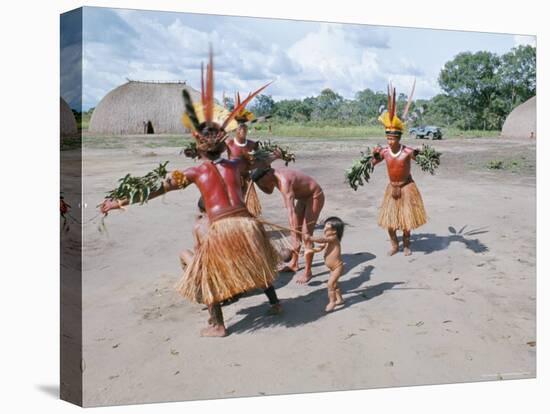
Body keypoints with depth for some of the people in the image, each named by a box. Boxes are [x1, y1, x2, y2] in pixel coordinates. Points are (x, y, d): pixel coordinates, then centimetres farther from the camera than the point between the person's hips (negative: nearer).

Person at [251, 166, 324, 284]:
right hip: (303, 197, 9)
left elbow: (291, 211, -45)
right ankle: (294, 263, 29)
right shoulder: (276, 174, -9)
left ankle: (307, 272, 0)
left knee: (306, 233, -11)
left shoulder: (284, 181, -36)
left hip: (315, 197, -9)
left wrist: (295, 235, -51)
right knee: (296, 230, 14)